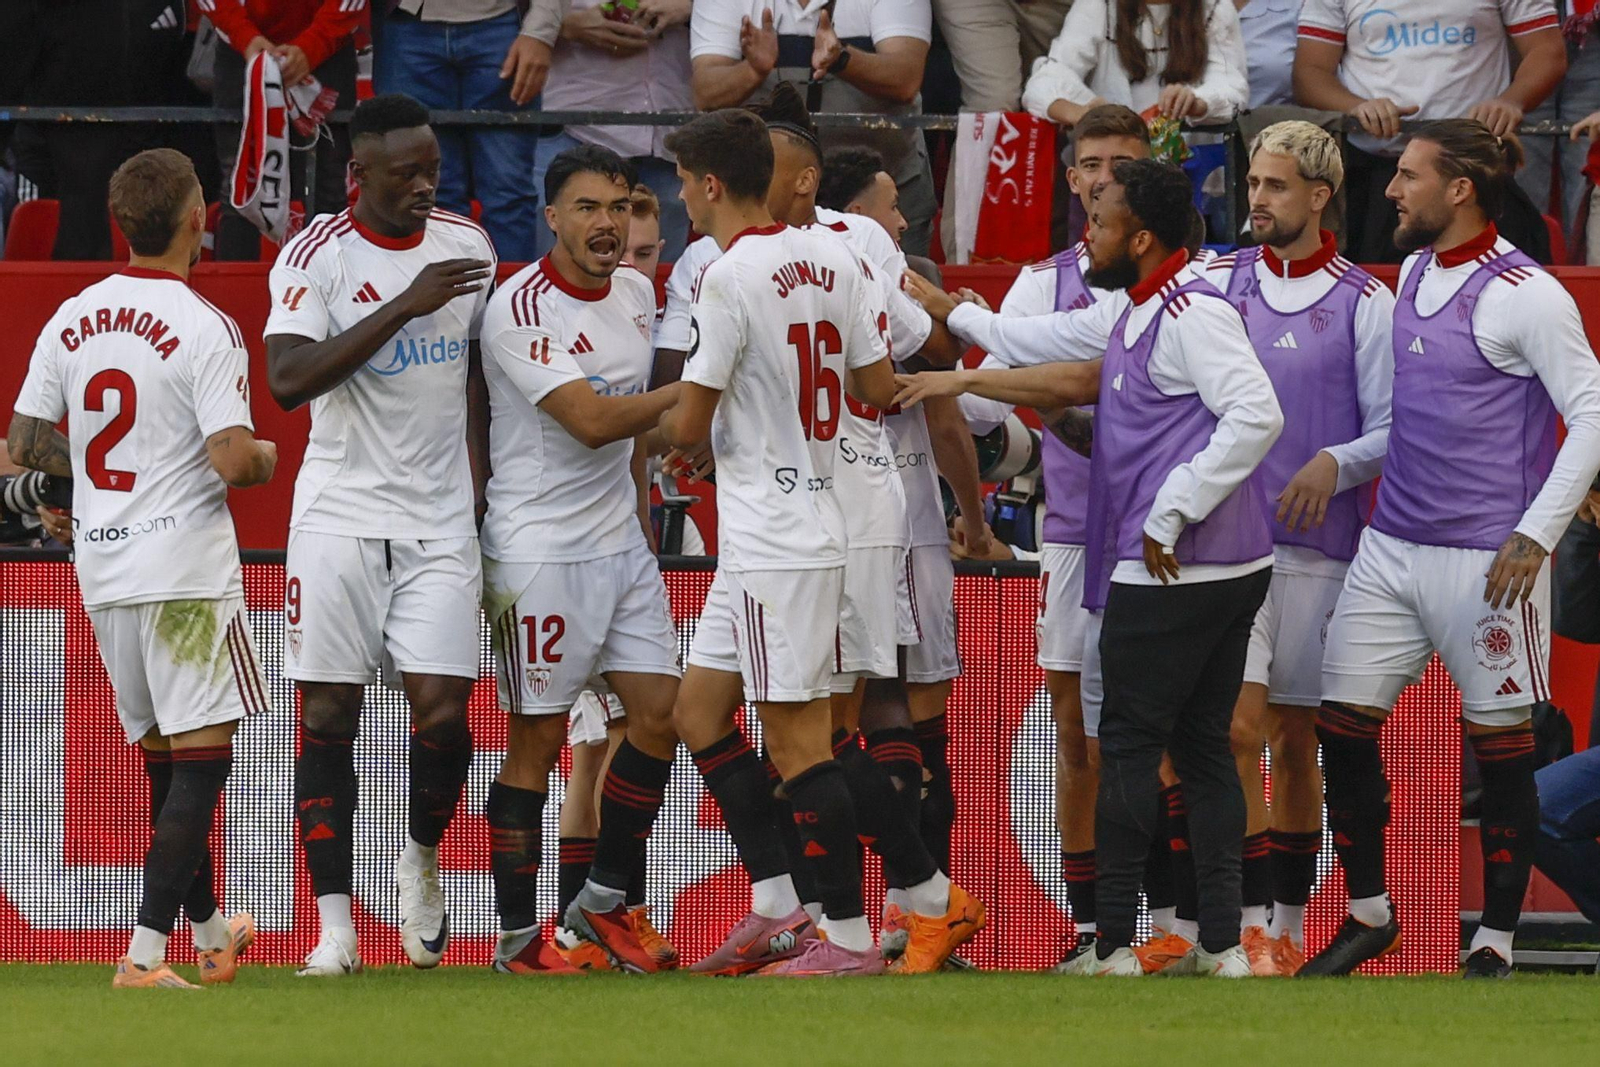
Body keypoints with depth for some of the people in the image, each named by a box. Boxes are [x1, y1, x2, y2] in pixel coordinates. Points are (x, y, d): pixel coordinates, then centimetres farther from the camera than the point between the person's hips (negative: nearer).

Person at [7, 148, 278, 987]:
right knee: (202, 754, -4)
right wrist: (268, 458, 2)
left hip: (102, 572, 7)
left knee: (164, 759, 19)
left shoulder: (70, 320, 4)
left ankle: (207, 929, 33)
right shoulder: (205, 329, -14)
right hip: (186, 569, -7)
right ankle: (146, 952, -14)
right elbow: (233, 461, -21)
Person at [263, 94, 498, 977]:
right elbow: (287, 379, -21)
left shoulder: (468, 248, 7)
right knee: (328, 717, -2)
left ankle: (421, 861, 21)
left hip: (440, 523, 3)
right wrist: (405, 306, -23)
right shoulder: (316, 256, -7)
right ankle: (333, 926, 2)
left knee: (444, 709, -8)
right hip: (340, 516, -3)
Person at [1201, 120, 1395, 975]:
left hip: (1319, 546, 0)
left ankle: (1289, 927, 17)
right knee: (1239, 727, -12)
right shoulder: (1213, 283, 6)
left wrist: (1336, 465, -16)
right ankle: (1249, 929, -12)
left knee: (1297, 738, 8)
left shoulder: (1365, 303, 2)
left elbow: (1396, 430, 1)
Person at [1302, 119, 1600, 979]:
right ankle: (1367, 914, 19)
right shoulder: (1415, 271, 11)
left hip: (1487, 559, -8)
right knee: (1342, 724, 5)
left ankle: (1495, 945, 10)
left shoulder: (1525, 295, -12)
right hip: (1391, 546, 8)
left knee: (1499, 747, 1)